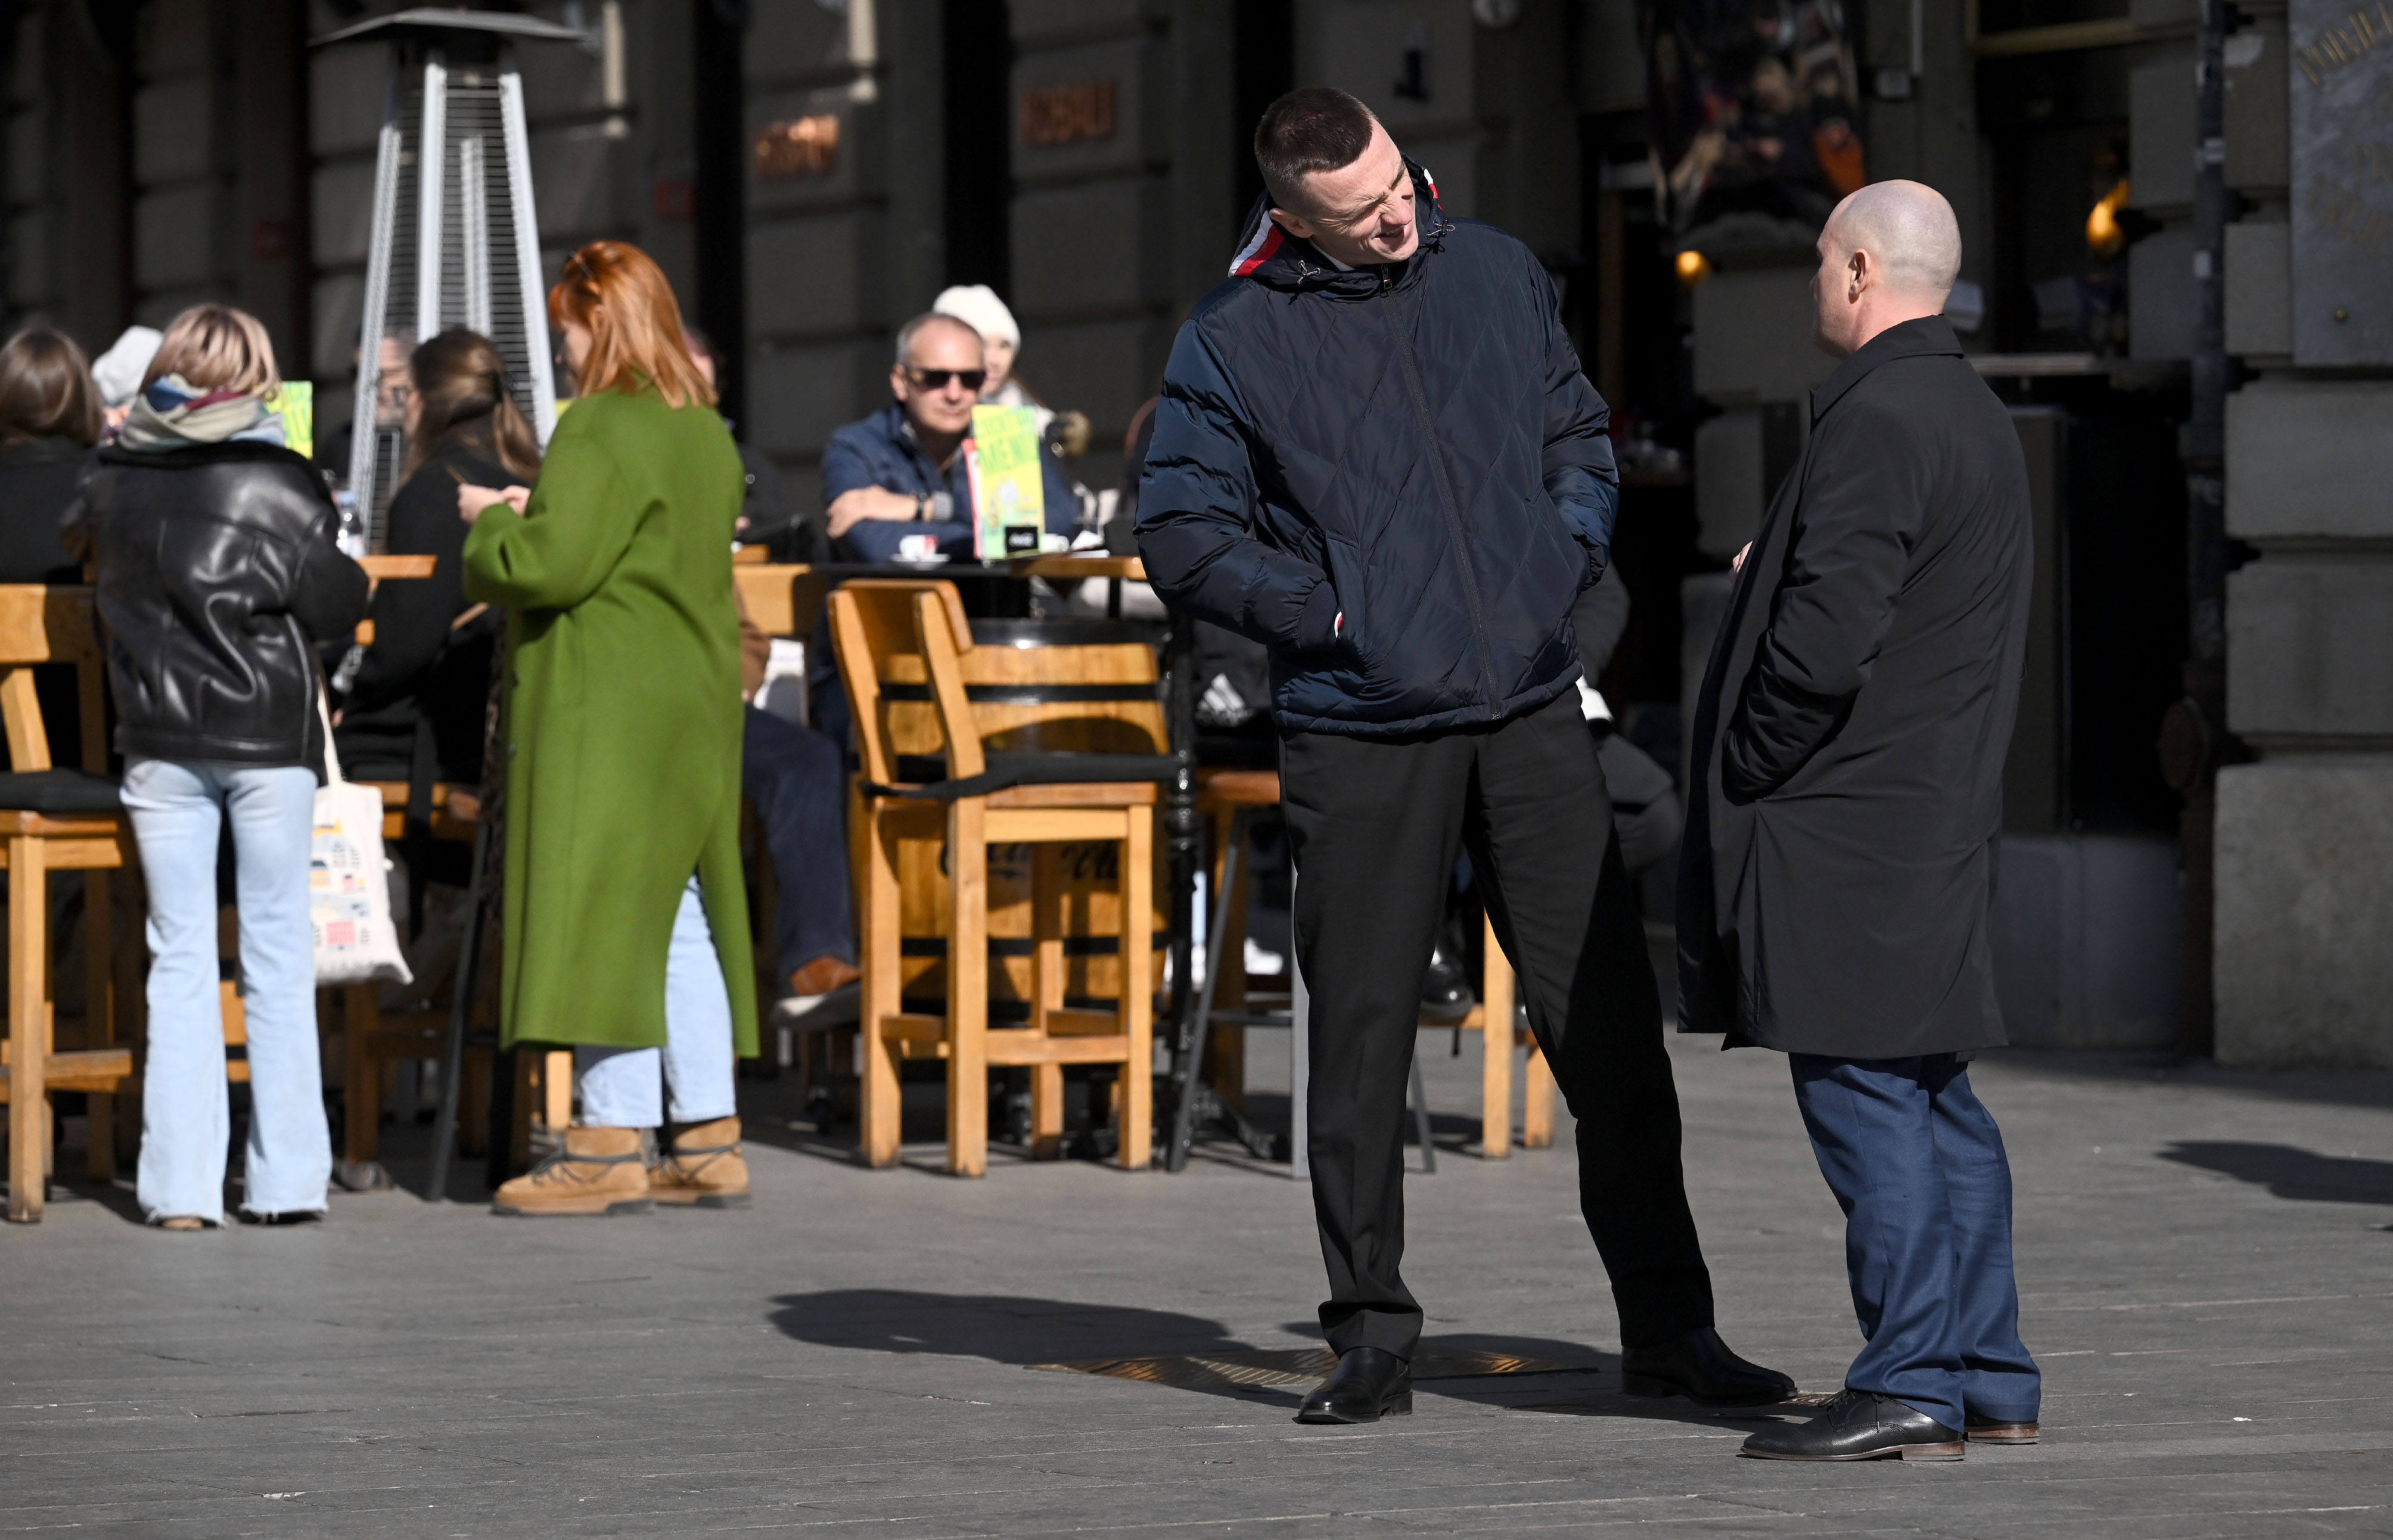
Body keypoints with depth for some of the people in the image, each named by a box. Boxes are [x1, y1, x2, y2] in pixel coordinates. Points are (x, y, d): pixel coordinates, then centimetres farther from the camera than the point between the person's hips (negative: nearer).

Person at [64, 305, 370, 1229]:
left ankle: (180, 1185, 0)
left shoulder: (114, 478, 1)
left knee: (179, 954, 6)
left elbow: (81, 548, 18)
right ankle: (286, 1178, 6)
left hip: (159, 744, 2)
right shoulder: (280, 482, -8)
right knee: (277, 950, 6)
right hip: (270, 736, -2)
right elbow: (336, 608, -6)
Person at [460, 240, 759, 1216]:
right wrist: (539, 513, 20)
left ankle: (611, 1145, -9)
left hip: (606, 712, -9)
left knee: (598, 909, -7)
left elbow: (549, 565, -20)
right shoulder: (705, 433, 14)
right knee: (678, 918, 11)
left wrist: (493, 521, 0)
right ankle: (708, 1143, 12)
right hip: (692, 702, 9)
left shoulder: (603, 430, -14)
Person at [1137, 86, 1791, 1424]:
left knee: (1611, 1025, 1)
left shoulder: (1497, 274, 8)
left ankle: (1669, 1325, 8)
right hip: (1359, 738, -2)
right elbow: (1185, 534, 0)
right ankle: (1374, 1337, 13)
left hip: (1532, 714, 3)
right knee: (1362, 1037, 3)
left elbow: (1580, 435, 19)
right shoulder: (1234, 340, -3)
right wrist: (1327, 615, -8)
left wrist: (1565, 560, 3)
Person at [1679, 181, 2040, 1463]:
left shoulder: (1876, 425, -17)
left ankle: (1910, 1389, -7)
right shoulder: (1979, 420, 16)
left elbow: (1825, 642, -23)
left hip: (1846, 819, -10)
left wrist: (1745, 769, -10)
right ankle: (1989, 1380, 17)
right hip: (1940, 810, 10)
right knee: (1935, 1100, 13)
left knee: (1865, 1096, -7)